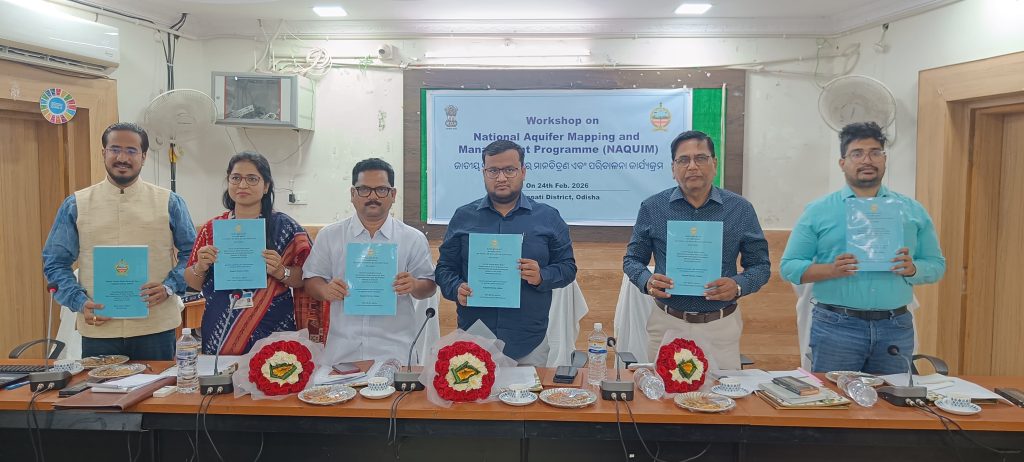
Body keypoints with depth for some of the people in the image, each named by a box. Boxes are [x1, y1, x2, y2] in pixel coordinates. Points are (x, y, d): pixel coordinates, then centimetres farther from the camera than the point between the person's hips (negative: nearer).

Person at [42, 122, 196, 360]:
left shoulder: (170, 203, 5)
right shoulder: (75, 205, 7)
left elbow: (191, 253, 6)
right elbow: (55, 263, 8)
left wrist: (169, 287, -10)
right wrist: (80, 301, -7)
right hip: (97, 329, 1)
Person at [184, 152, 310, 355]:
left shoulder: (285, 227, -2)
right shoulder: (212, 228, 6)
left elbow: (304, 279, -2)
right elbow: (193, 283, 11)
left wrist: (280, 271, -20)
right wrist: (200, 267, -9)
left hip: (271, 331, -2)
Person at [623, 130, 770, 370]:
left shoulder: (740, 209, 1)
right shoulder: (652, 208, 0)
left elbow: (760, 265, 6)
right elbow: (632, 259, 7)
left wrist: (738, 286, -14)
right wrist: (647, 281, -13)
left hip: (721, 326, 0)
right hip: (667, 323, 0)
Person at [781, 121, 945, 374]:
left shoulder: (913, 211, 11)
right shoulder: (818, 211, 3)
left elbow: (936, 265, 12)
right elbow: (789, 266, 0)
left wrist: (913, 268, -10)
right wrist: (831, 270, -17)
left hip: (896, 328, 3)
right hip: (836, 326, -2)